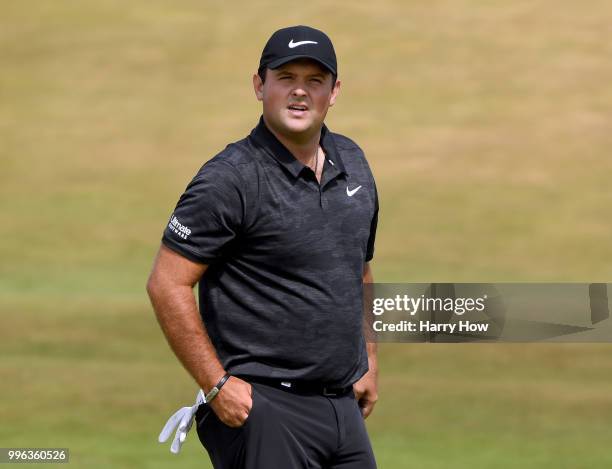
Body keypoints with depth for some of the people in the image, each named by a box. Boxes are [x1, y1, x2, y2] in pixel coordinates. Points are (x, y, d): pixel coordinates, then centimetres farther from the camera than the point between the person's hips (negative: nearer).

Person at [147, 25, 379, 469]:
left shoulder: (351, 162, 11)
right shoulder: (232, 178, -12)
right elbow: (167, 284, -14)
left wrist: (369, 361, 19)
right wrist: (217, 386, -15)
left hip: (342, 406, 7)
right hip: (265, 410, -7)